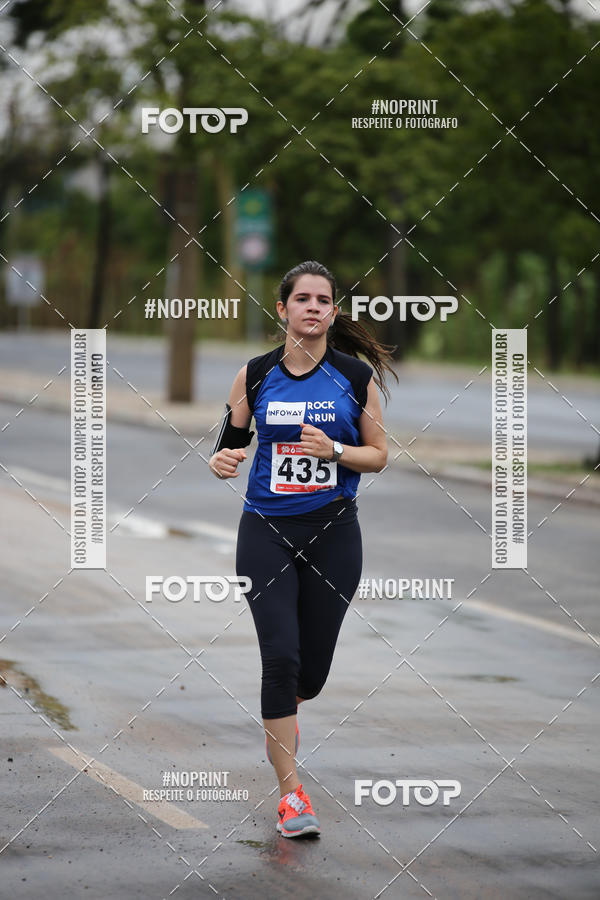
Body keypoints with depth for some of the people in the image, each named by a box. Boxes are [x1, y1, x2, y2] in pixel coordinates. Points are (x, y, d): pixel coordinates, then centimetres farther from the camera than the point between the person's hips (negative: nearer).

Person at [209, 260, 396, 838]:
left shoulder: (356, 375, 0)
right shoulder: (255, 375, 1)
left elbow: (379, 455, 4)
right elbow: (230, 443, 9)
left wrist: (333, 450, -15)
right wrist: (220, 461, -14)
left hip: (332, 532, 1)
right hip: (266, 531, -1)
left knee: (312, 669, 7)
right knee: (280, 657, -13)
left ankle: (281, 714, 45)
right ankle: (291, 794, -5)